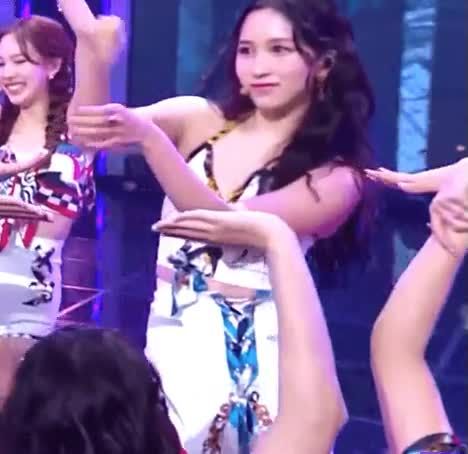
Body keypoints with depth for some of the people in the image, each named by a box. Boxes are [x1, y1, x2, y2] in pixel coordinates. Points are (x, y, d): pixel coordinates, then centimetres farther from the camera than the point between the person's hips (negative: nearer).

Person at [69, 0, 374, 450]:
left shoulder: (336, 177, -6)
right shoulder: (198, 120, 4)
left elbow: (229, 225, -21)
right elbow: (93, 124, -12)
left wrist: (147, 137, -32)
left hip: (252, 360, -3)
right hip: (169, 346, 3)